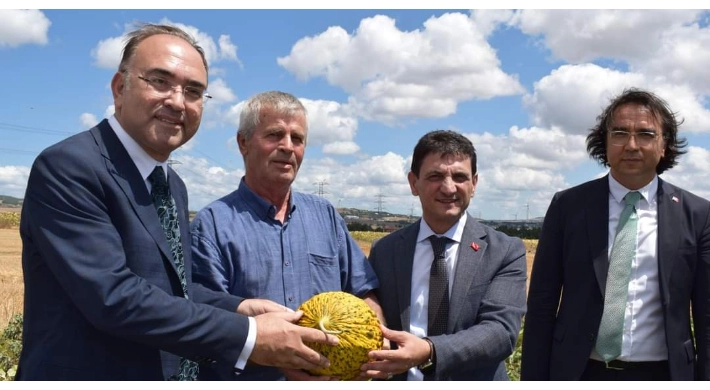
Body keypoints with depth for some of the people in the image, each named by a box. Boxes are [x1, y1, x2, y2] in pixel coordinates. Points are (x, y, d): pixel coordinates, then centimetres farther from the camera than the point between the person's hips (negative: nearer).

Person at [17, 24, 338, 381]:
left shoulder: (173, 187, 8)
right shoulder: (66, 168, -19)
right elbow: (112, 295, -27)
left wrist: (240, 309, -6)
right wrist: (248, 336, -24)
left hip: (176, 372, 8)